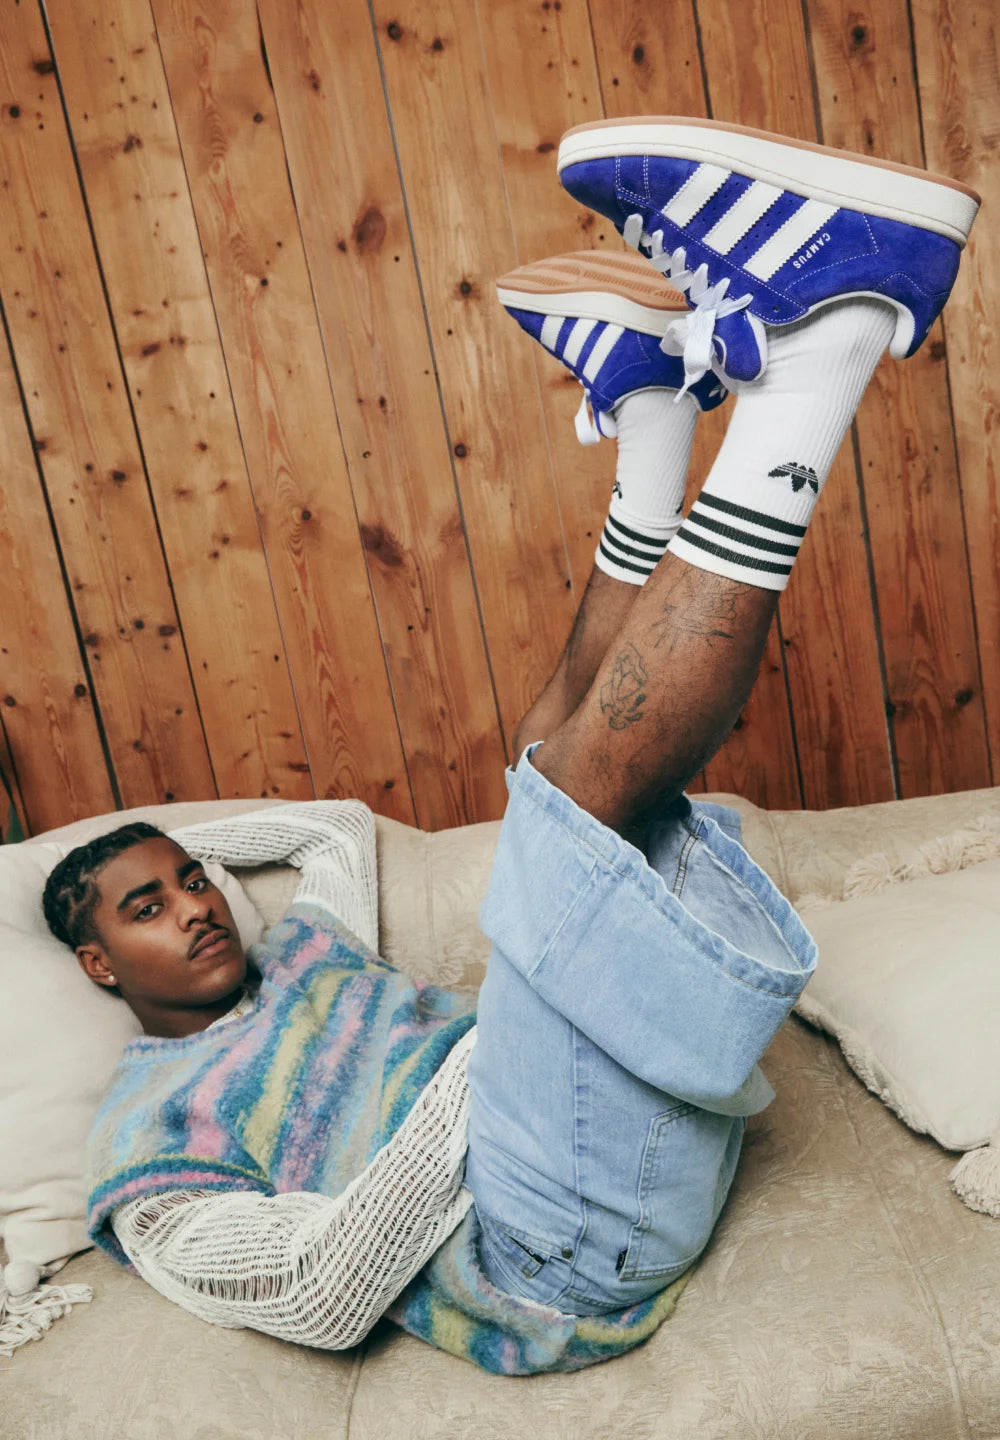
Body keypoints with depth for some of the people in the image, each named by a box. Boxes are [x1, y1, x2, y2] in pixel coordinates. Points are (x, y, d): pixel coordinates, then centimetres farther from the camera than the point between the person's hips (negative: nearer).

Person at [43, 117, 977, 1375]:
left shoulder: (302, 952, 27)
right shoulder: (143, 1142, 5)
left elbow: (345, 822, 44)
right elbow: (317, 1296, -9)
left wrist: (182, 847, 35)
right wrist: (477, 1085, -18)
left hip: (671, 1126, 8)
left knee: (567, 743, 16)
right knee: (584, 776, -29)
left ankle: (648, 417, -1)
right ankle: (816, 347, -28)